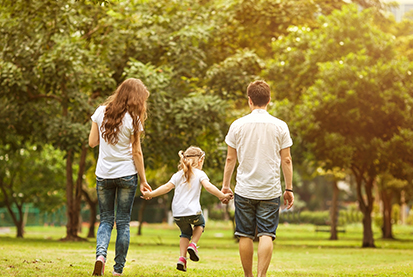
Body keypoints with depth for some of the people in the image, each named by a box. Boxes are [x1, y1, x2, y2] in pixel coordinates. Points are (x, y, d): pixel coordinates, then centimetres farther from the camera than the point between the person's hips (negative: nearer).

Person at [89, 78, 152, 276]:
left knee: (105, 220, 12)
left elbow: (92, 142, 6)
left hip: (103, 175, 3)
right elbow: (136, 152, -6)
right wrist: (143, 180, 1)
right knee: (123, 222, 6)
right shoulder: (132, 119, -9)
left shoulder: (101, 112, 1)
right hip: (126, 174, -3)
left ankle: (100, 253, -15)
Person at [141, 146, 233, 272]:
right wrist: (222, 196, -14)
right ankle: (193, 245, 7)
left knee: (185, 232, 26)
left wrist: (150, 194, 7)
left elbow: (167, 187, 2)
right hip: (193, 212, -3)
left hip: (177, 214, 3)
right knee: (200, 224, 30)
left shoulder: (178, 175, 12)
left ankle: (182, 257, 10)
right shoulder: (199, 174, 1)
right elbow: (208, 186, -14)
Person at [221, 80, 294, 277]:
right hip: (270, 190, -1)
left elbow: (230, 159, 4)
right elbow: (286, 160, 2)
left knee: (245, 235, 9)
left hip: (244, 190, 1)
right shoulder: (280, 126, 0)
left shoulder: (238, 125, 0)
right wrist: (289, 189, 9)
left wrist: (225, 185, 14)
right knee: (266, 235, -3)